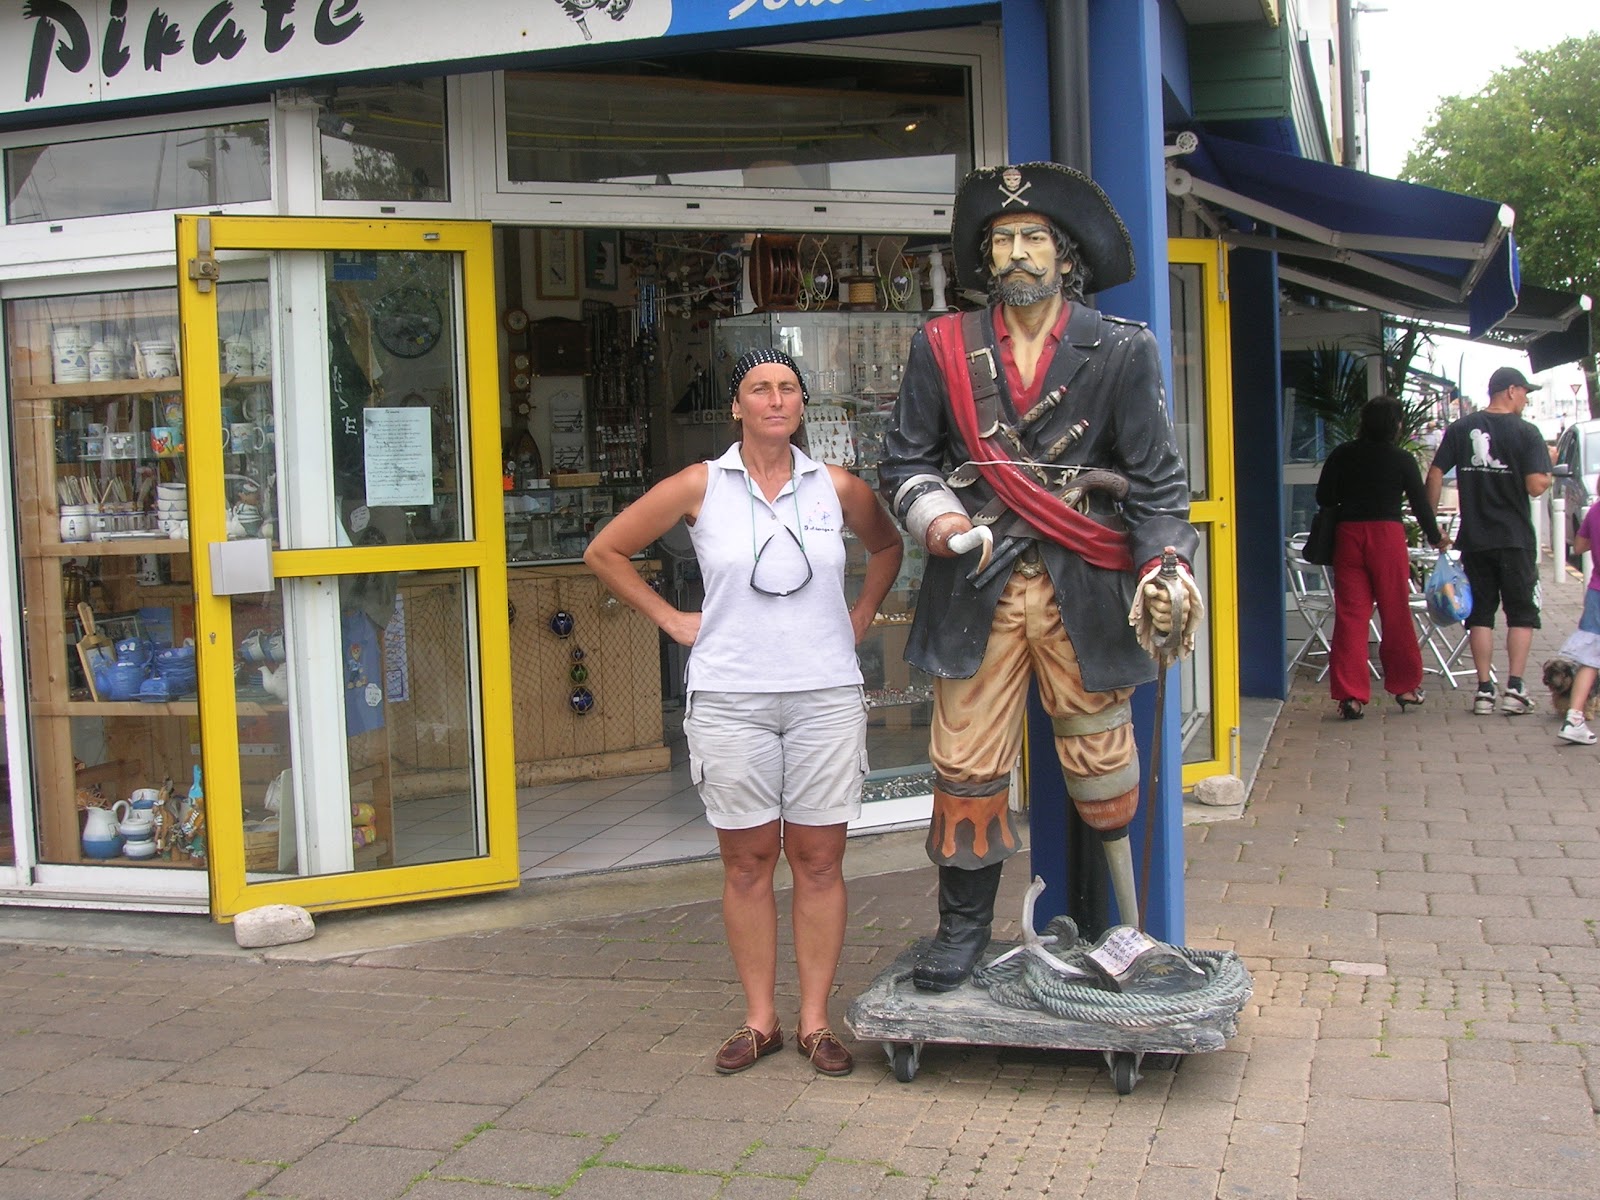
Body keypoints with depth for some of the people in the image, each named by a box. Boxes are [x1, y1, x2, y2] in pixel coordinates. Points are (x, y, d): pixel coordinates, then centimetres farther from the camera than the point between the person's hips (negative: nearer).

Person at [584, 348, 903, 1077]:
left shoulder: (836, 488, 6)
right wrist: (672, 620, 4)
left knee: (819, 859, 3)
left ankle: (815, 1020, 12)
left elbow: (887, 545, 26)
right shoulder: (699, 488, 1)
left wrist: (860, 617, 13)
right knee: (747, 861, 4)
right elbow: (605, 553, 8)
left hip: (826, 695, 1)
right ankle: (760, 1020, 15)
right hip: (731, 700, -1)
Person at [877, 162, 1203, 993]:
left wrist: (1164, 566, -12)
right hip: (977, 587, 1)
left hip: (1084, 591, -1)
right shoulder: (944, 349, 8)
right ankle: (964, 924, 19)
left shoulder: (1122, 353, 5)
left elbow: (1155, 478, 3)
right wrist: (933, 513, -9)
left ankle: (1121, 923, 19)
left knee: (1102, 765, 5)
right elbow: (905, 458, 12)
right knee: (966, 763, 4)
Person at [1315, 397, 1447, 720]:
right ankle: (1405, 685, 23)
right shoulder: (1402, 460, 1)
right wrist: (1435, 538, 21)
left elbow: (1324, 497, 5)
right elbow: (1420, 503, 5)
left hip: (1347, 534, 2)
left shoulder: (1342, 455, 5)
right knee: (1396, 614, 10)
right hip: (1387, 535, -2)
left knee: (1349, 615, 1)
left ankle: (1350, 695, -5)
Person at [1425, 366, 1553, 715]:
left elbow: (1435, 475, 1)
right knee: (1521, 612, 7)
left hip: (1474, 538, 3)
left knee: (1480, 612, 9)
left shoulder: (1460, 428, 4)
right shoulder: (1526, 432, -7)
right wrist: (1548, 476, 8)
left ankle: (1484, 690, 7)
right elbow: (1536, 486, -14)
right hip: (1515, 538, -3)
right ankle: (1514, 688, 0)